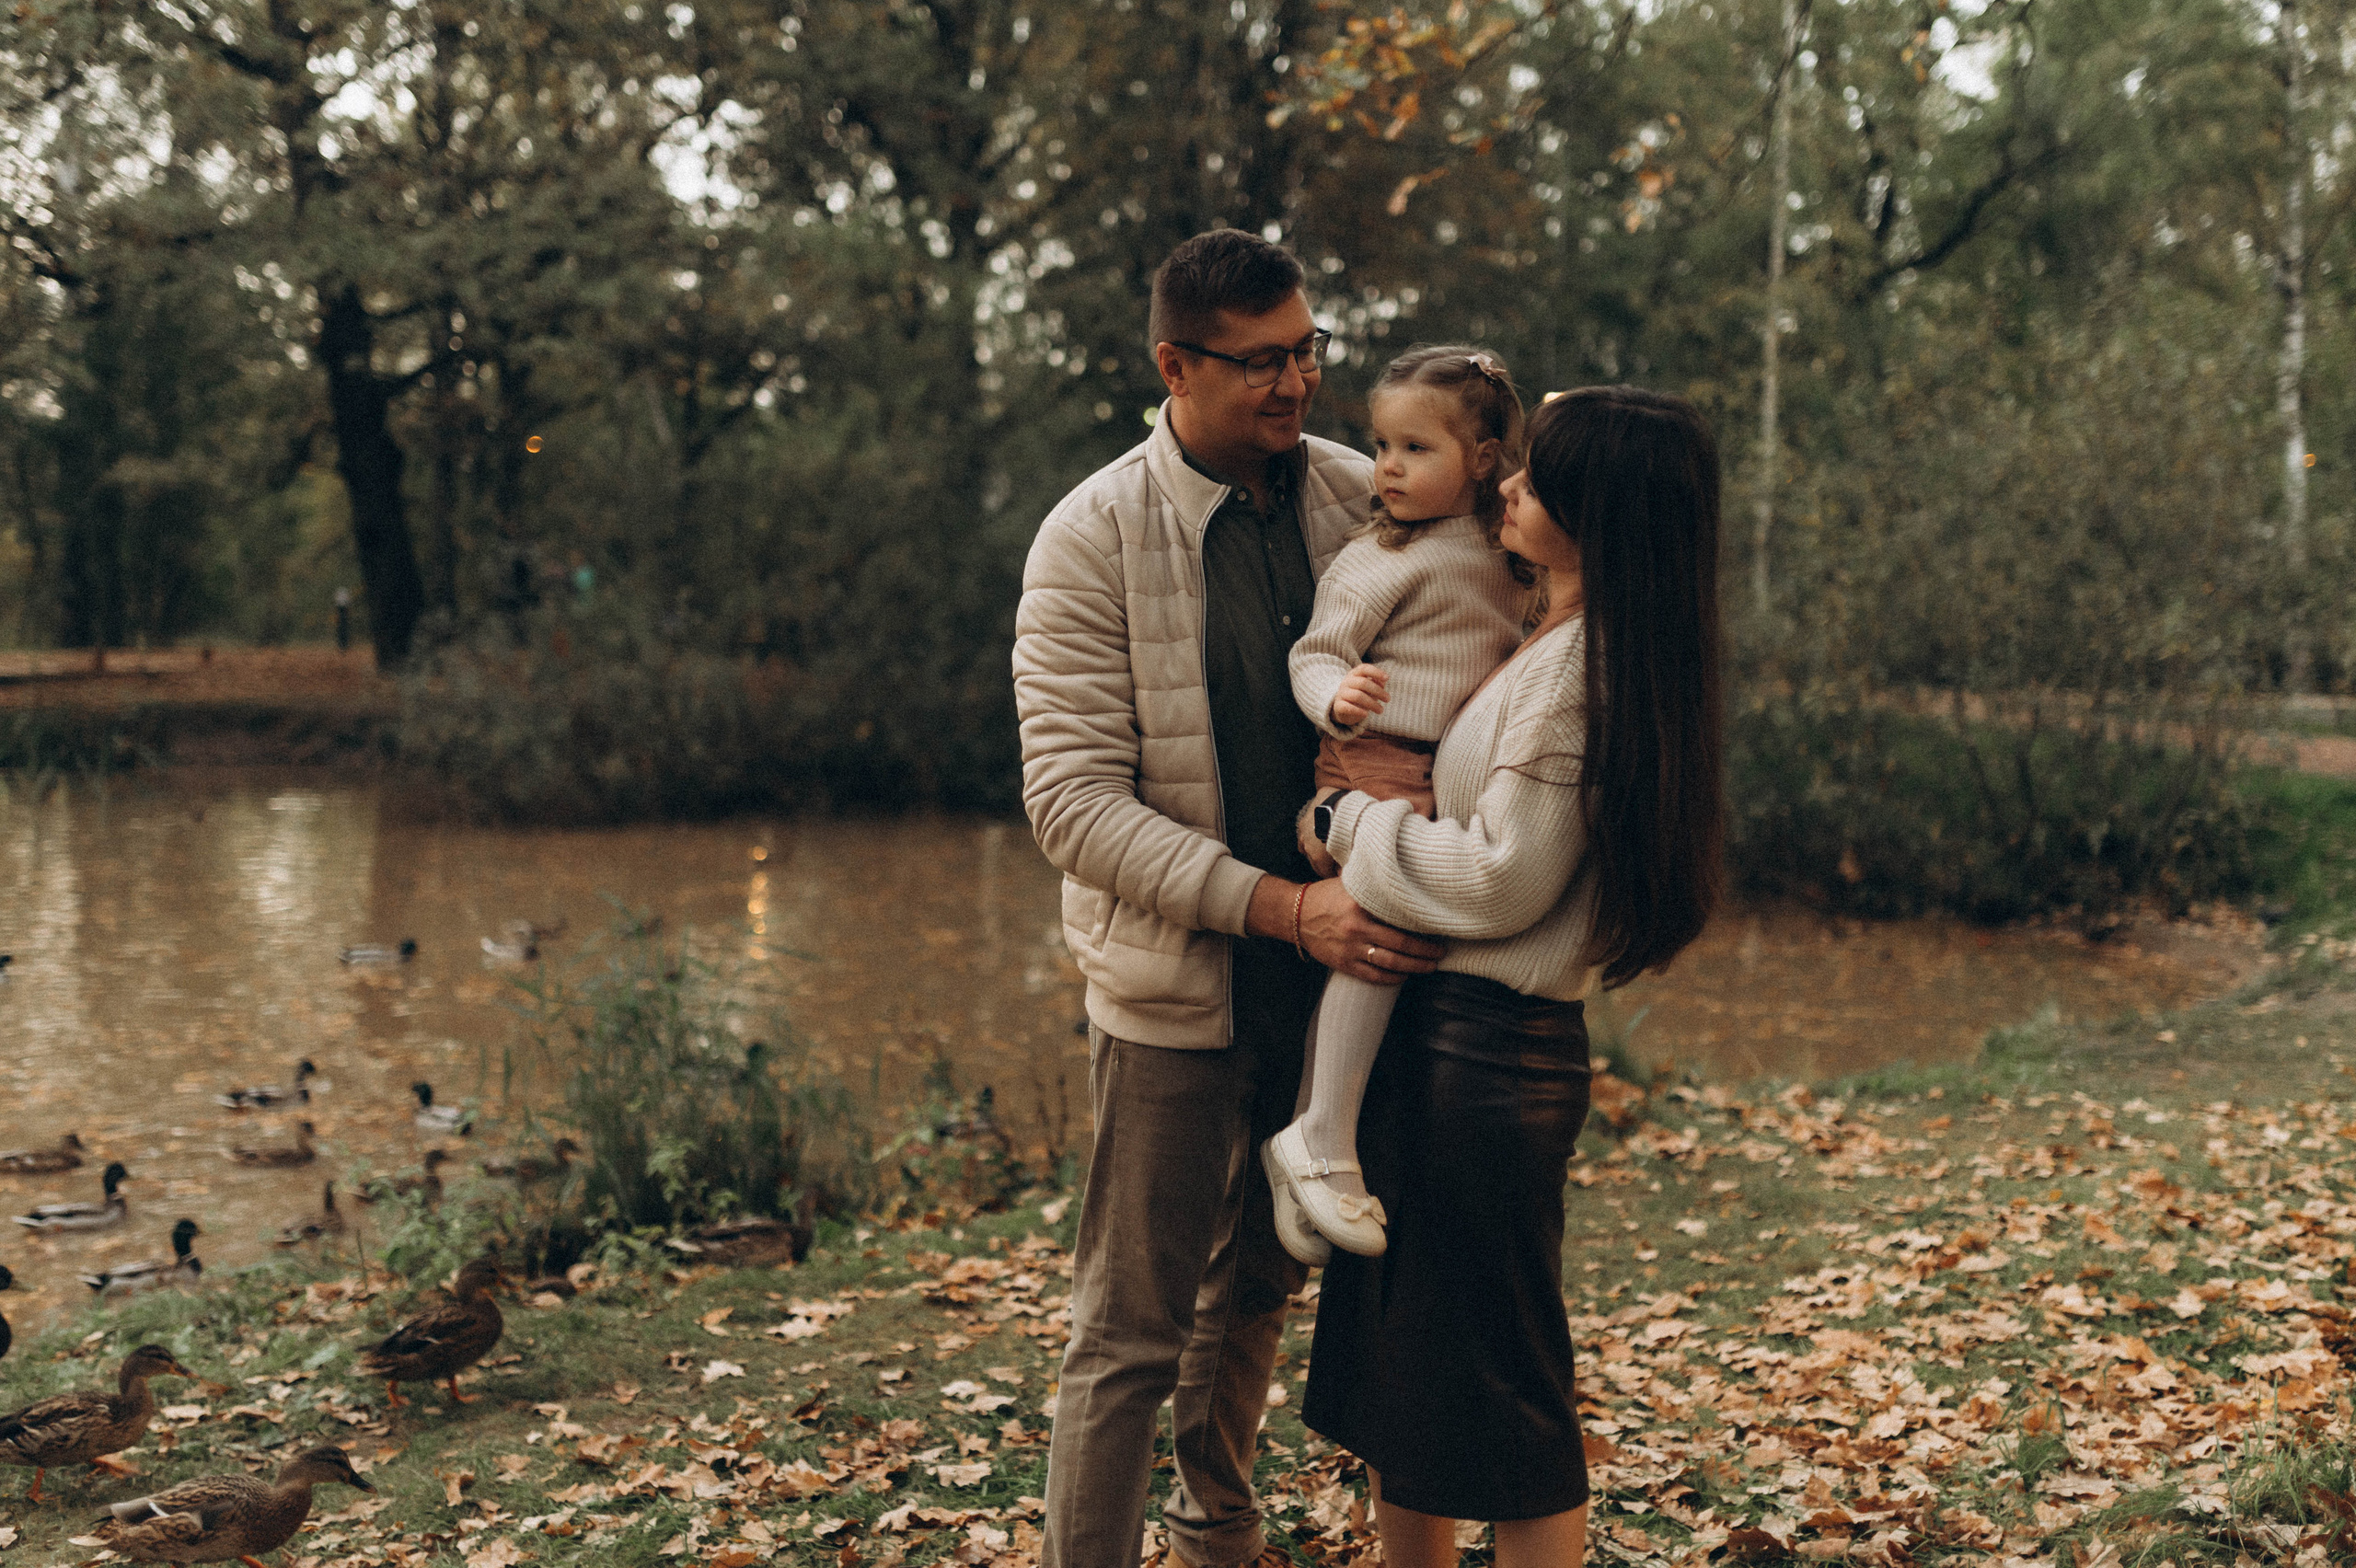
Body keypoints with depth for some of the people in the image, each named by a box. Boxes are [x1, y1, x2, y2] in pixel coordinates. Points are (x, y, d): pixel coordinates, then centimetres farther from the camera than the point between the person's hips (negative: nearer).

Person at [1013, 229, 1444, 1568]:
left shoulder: (1363, 499, -1)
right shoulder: (1093, 539, -13)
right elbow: (1073, 800, -18)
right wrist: (1284, 906, -26)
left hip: (1335, 971, 5)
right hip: (1178, 986, -5)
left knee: (1261, 1286, 21)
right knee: (1134, 1329, 1)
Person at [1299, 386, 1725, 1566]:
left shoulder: (1586, 663, -18)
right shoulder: (1550, 640, 12)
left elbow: (1497, 877, -20)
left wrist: (1347, 823, -9)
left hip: (1487, 1051, -10)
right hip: (1435, 1028, 10)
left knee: (1500, 1397, 3)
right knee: (1397, 1376, 19)